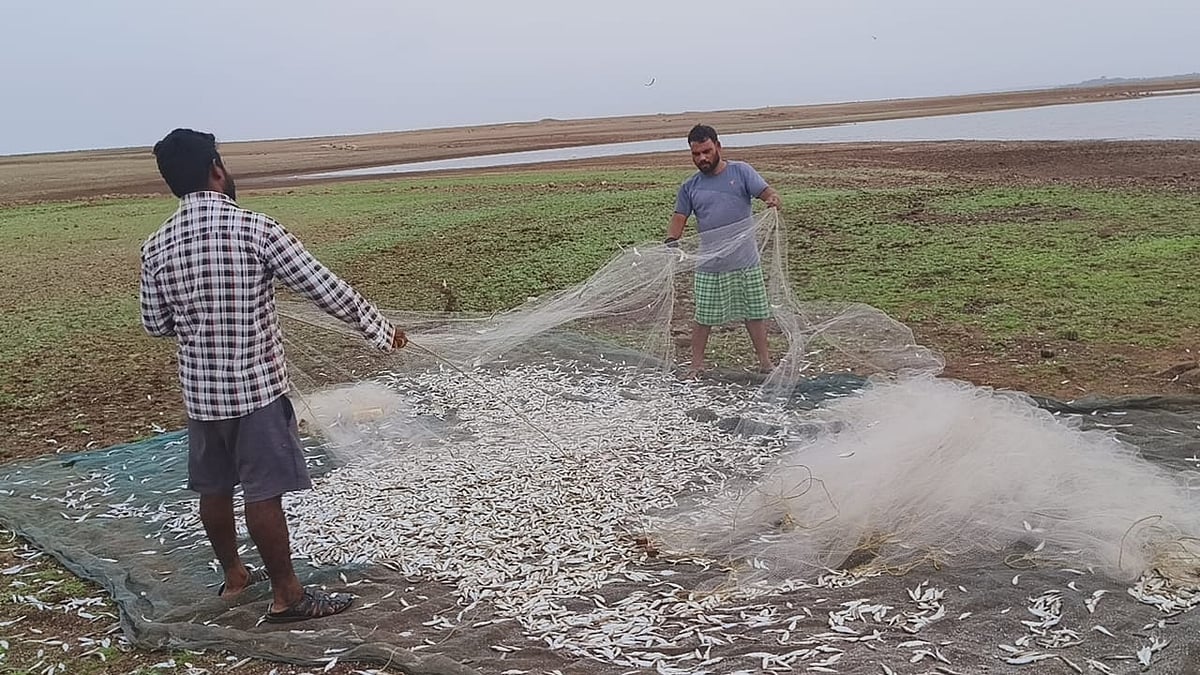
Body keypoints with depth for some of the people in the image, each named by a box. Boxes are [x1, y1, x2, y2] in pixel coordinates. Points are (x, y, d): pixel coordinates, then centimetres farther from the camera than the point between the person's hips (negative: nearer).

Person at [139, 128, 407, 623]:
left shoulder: (156, 246, 0)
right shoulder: (255, 229, -15)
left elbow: (155, 324, 9)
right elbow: (324, 288, -14)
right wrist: (380, 330, -3)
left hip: (199, 388, 6)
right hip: (256, 385, -6)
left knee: (214, 486, 17)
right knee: (263, 491, 0)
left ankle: (233, 575, 34)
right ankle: (287, 595, 10)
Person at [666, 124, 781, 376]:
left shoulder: (740, 171, 1)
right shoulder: (690, 187, 7)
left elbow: (766, 191, -9)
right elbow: (679, 218, 5)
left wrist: (773, 199, -33)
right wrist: (671, 240, -16)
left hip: (745, 261, -1)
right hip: (709, 265, 1)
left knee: (754, 313, 8)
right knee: (703, 317, 5)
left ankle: (765, 362, 21)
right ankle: (696, 365, 19)